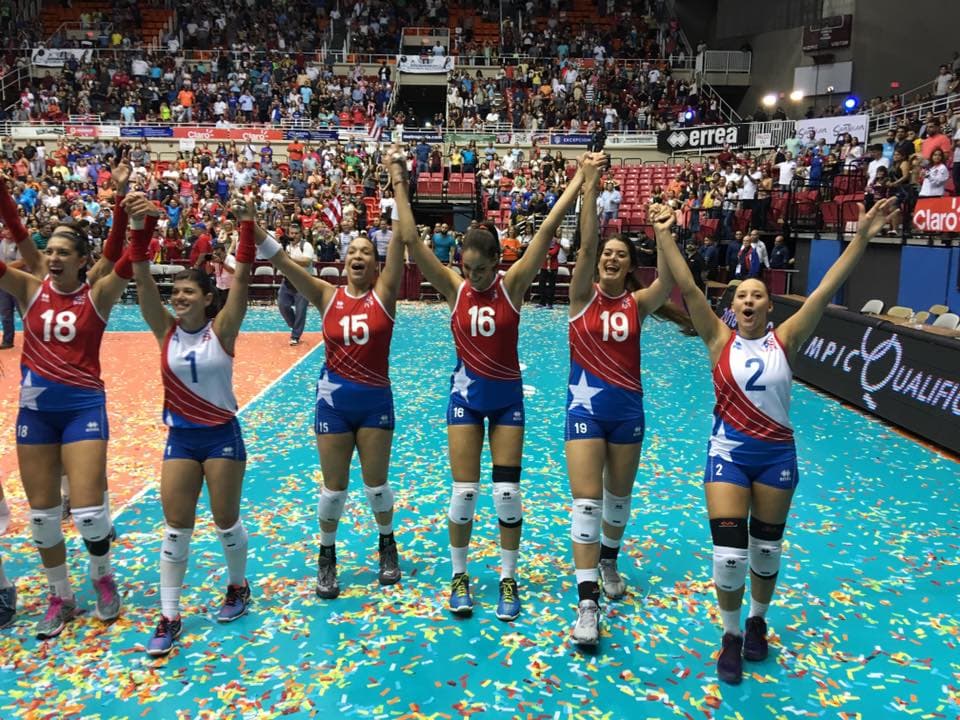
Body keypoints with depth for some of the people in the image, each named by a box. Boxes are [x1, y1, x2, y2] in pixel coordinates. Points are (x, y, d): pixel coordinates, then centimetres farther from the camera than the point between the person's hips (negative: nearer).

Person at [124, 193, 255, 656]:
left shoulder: (222, 330, -7)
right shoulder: (165, 331, -1)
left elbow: (241, 278, -18)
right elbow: (142, 280, -12)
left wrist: (247, 227, -27)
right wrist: (138, 229, -25)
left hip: (222, 436, -2)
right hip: (180, 439, 3)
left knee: (226, 522, 9)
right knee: (175, 528, 3)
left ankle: (238, 588, 33)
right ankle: (169, 618, 12)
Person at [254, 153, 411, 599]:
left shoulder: (384, 294, -5)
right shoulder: (327, 295, -1)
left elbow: (404, 239, -14)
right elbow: (281, 261, -9)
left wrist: (399, 184, -16)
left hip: (376, 399, -1)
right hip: (334, 398, 1)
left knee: (376, 483, 11)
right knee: (333, 488, 8)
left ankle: (387, 545, 36)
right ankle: (327, 557, 30)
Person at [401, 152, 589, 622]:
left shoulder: (513, 284, -9)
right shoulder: (454, 287, -7)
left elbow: (547, 232, -13)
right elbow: (411, 241, -12)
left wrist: (580, 180, -15)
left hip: (507, 395, 0)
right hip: (466, 394, 0)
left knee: (508, 492, 1)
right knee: (464, 492, 1)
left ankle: (508, 579, 18)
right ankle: (459, 577, 20)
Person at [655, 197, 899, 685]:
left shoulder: (785, 340, -2)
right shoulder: (720, 340, -5)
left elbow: (825, 292, -9)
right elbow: (687, 288, -11)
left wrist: (861, 238, -15)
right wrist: (663, 234, -15)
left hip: (777, 455, 2)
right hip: (728, 452, -1)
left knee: (766, 549, 14)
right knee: (729, 552, -8)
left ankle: (757, 621, 41)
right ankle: (731, 634, 18)